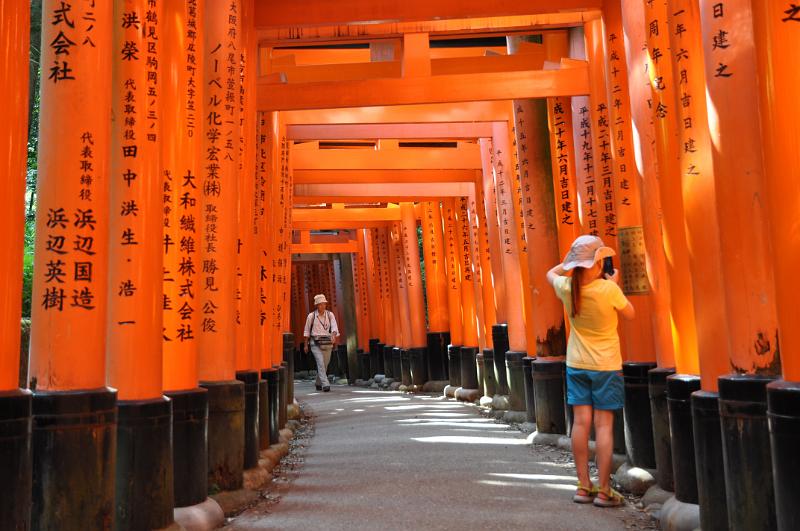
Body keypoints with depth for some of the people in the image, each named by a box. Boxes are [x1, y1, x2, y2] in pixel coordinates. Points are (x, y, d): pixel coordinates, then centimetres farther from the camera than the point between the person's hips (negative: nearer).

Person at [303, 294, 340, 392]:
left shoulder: (330, 315, 1)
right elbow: (307, 331, 9)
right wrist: (306, 344, 9)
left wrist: (333, 336, -32)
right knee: (320, 363, -18)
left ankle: (318, 384, 29)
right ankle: (325, 385, -25)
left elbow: (334, 327, -11)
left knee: (325, 364, 9)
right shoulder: (311, 316, -1)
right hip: (315, 343, -2)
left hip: (327, 343, 3)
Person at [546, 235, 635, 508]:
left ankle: (583, 487, 14)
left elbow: (551, 273, 19)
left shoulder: (566, 287, -5)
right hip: (605, 365, -4)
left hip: (576, 364, 4)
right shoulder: (608, 288, -17)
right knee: (604, 425, 0)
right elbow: (630, 313, 0)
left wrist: (573, 261, 15)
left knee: (581, 422, 6)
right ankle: (604, 491, 5)